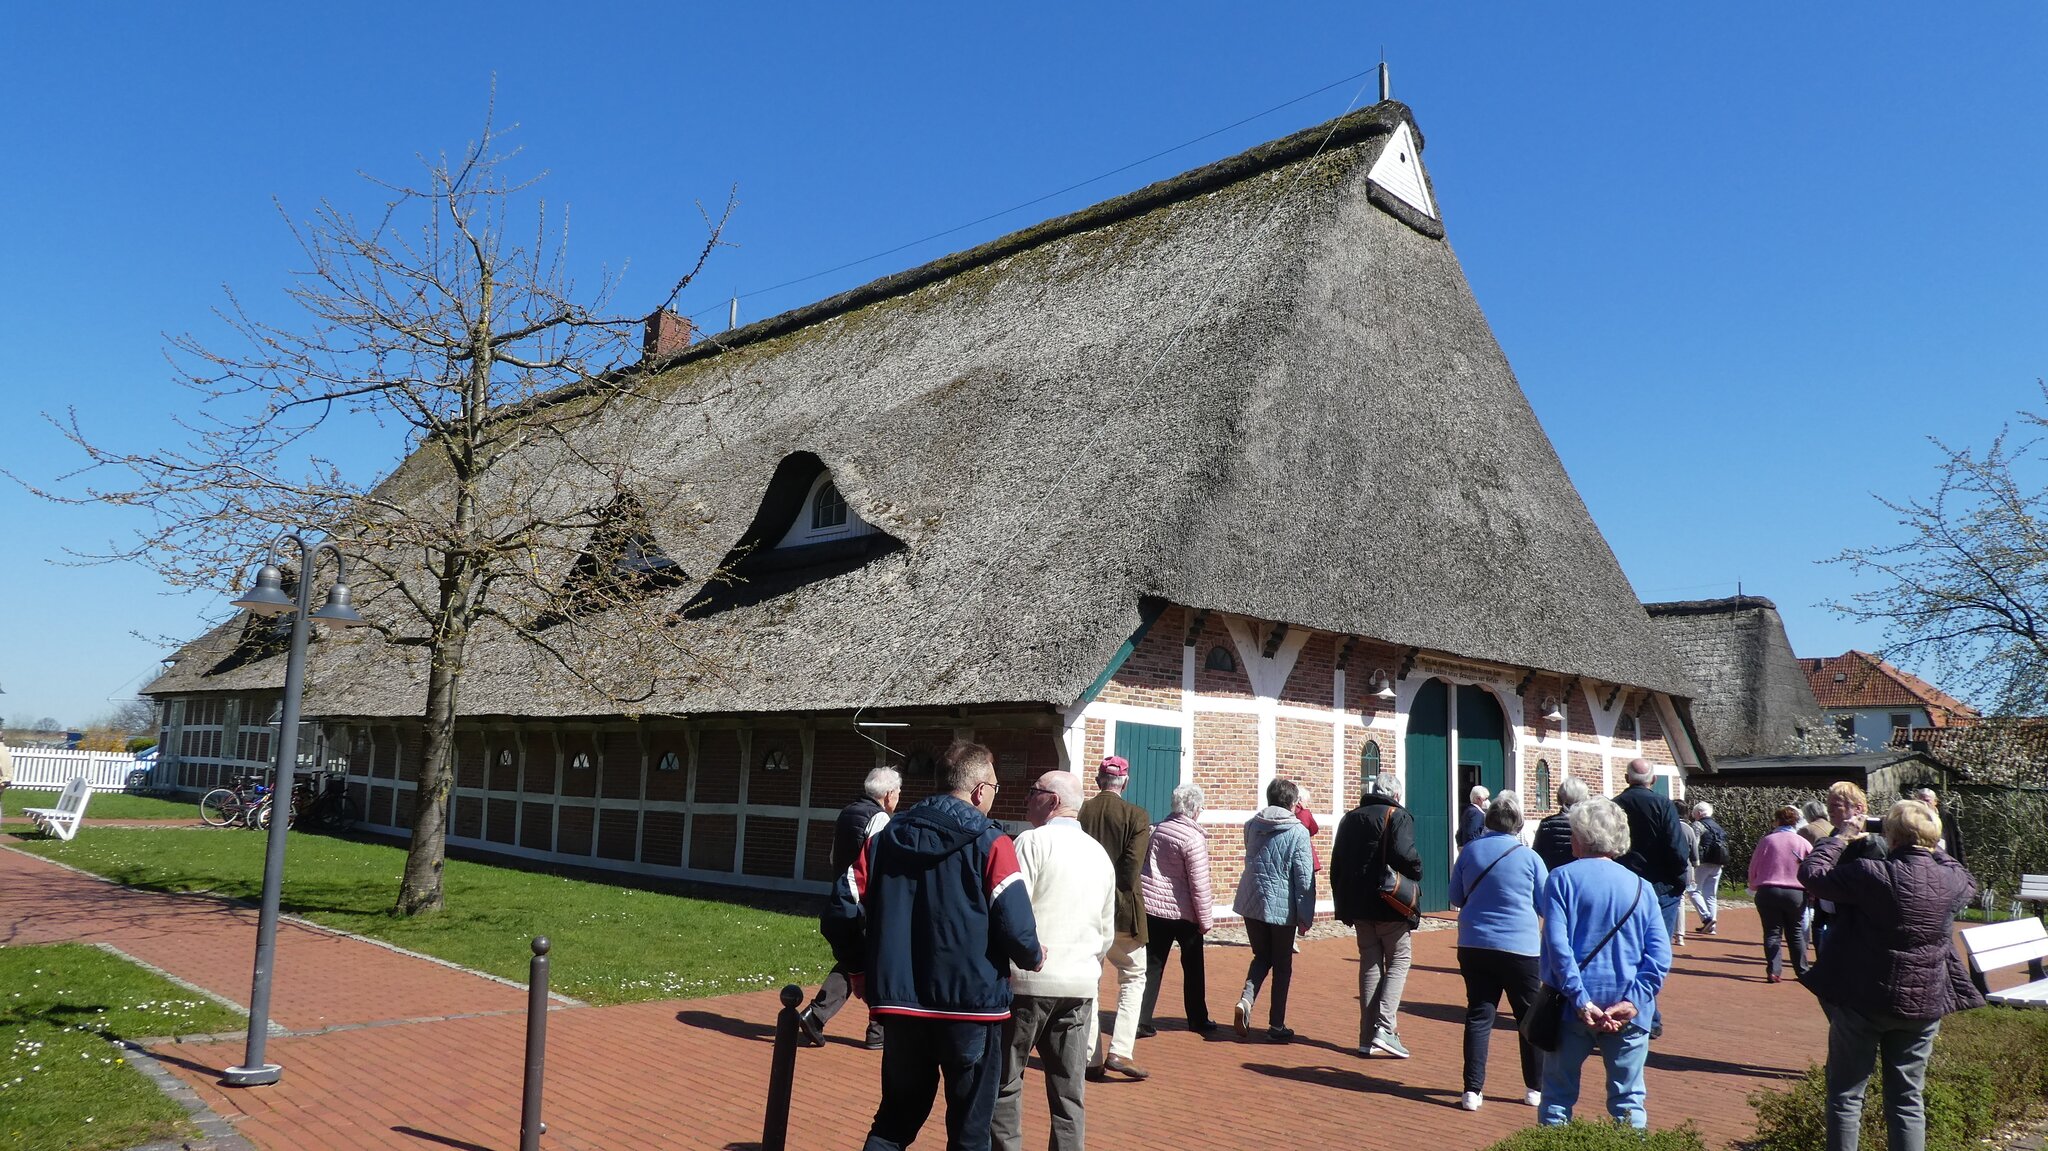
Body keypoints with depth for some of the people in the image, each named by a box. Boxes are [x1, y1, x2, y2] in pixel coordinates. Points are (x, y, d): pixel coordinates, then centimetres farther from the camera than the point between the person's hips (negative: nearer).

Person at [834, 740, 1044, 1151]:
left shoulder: (887, 836, 6)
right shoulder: (990, 844, -11)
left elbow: (845, 902, 5)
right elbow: (1015, 924, -17)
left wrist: (865, 965, 16)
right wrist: (1033, 957, 4)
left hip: (900, 1000, 5)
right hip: (970, 1006, -4)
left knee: (895, 1118, 18)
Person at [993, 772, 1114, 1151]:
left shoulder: (1034, 841, -8)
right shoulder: (1100, 854, 13)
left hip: (1028, 981, -6)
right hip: (1080, 985, 6)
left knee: (1004, 1083, 5)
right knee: (1069, 1091, 9)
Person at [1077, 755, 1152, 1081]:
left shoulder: (1079, 813, -1)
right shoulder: (1136, 816, -9)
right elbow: (1132, 868, -15)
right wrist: (1121, 895, 1)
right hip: (1122, 909, -3)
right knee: (1133, 978, 11)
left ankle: (1091, 1058, 14)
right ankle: (1120, 1051, -2)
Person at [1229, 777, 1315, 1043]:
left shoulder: (1252, 826, 3)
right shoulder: (1298, 832, -11)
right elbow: (1305, 878, -10)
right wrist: (1306, 917, -5)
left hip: (1251, 903, 4)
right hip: (1282, 907, -4)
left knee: (1261, 957, 18)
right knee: (1282, 965, 11)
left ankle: (1245, 1000, -6)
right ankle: (1277, 1026, 15)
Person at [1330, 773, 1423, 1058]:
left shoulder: (1349, 818, 13)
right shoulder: (1398, 816, -6)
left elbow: (1336, 865, 14)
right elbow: (1405, 855, -23)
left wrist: (1343, 905, 18)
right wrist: (1416, 875, -3)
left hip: (1359, 905, 6)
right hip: (1390, 905, -6)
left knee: (1370, 963, 12)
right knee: (1398, 961, 6)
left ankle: (1367, 1037, 11)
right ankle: (1384, 1027, -9)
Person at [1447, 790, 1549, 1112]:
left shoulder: (1470, 851, 1)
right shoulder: (1529, 857, -6)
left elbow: (1455, 898, 11)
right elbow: (1547, 904, 5)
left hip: (1474, 947, 2)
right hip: (1519, 948, -2)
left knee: (1478, 1016, 6)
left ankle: (1472, 1091, 2)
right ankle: (1535, 1089, 20)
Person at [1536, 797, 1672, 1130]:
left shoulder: (1562, 878, -5)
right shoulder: (1641, 886, 5)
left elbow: (1557, 944, -15)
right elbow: (1660, 952, -4)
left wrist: (1580, 1000, -14)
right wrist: (1634, 1000, -9)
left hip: (1575, 1007, -2)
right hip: (1627, 1012, 2)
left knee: (1558, 1094, 10)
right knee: (1628, 1099, 10)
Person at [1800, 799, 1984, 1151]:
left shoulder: (1873, 874, -21)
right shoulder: (1952, 880, -5)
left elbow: (1810, 872, -12)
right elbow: (1969, 883, 20)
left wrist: (1841, 838, -1)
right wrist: (1933, 849, 20)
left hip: (1864, 1001, -4)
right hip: (1924, 1005, 4)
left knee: (1845, 1094, 8)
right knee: (1908, 1100, 15)